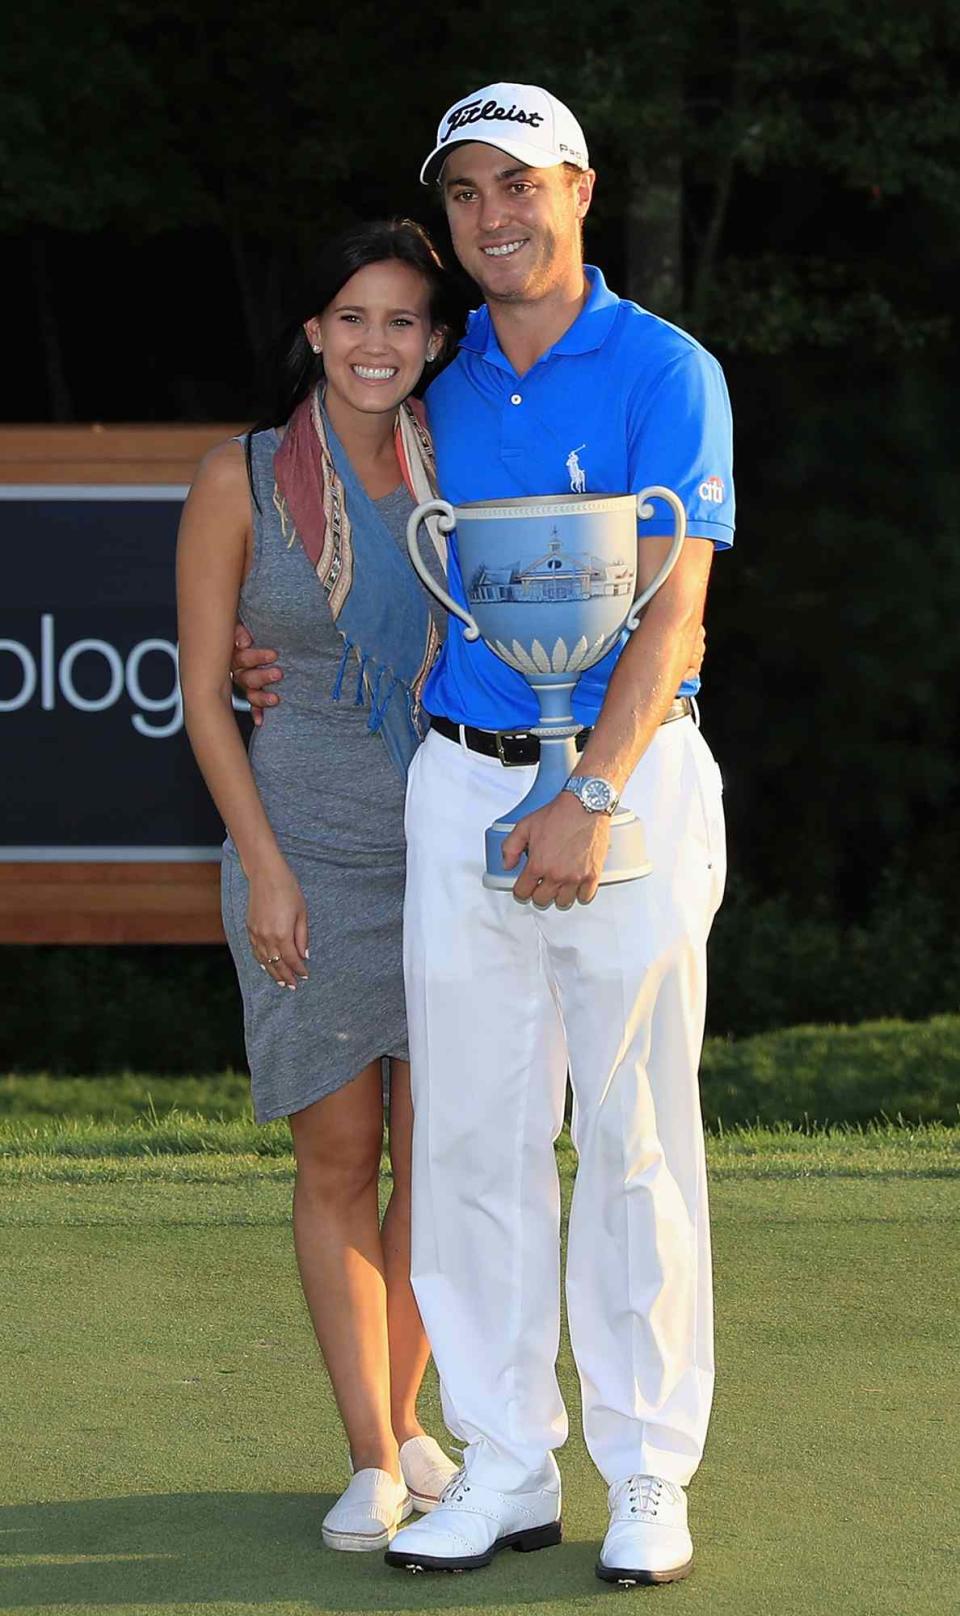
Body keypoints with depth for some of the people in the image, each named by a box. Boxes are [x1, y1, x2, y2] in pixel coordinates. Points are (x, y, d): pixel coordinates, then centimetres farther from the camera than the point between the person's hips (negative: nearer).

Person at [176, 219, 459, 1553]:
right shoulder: (243, 480, -4)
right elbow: (204, 691, -2)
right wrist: (266, 867, -9)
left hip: (450, 848, 2)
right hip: (308, 851, -2)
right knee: (338, 1157, 0)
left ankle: (405, 1421, 20)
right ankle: (374, 1464, 6)